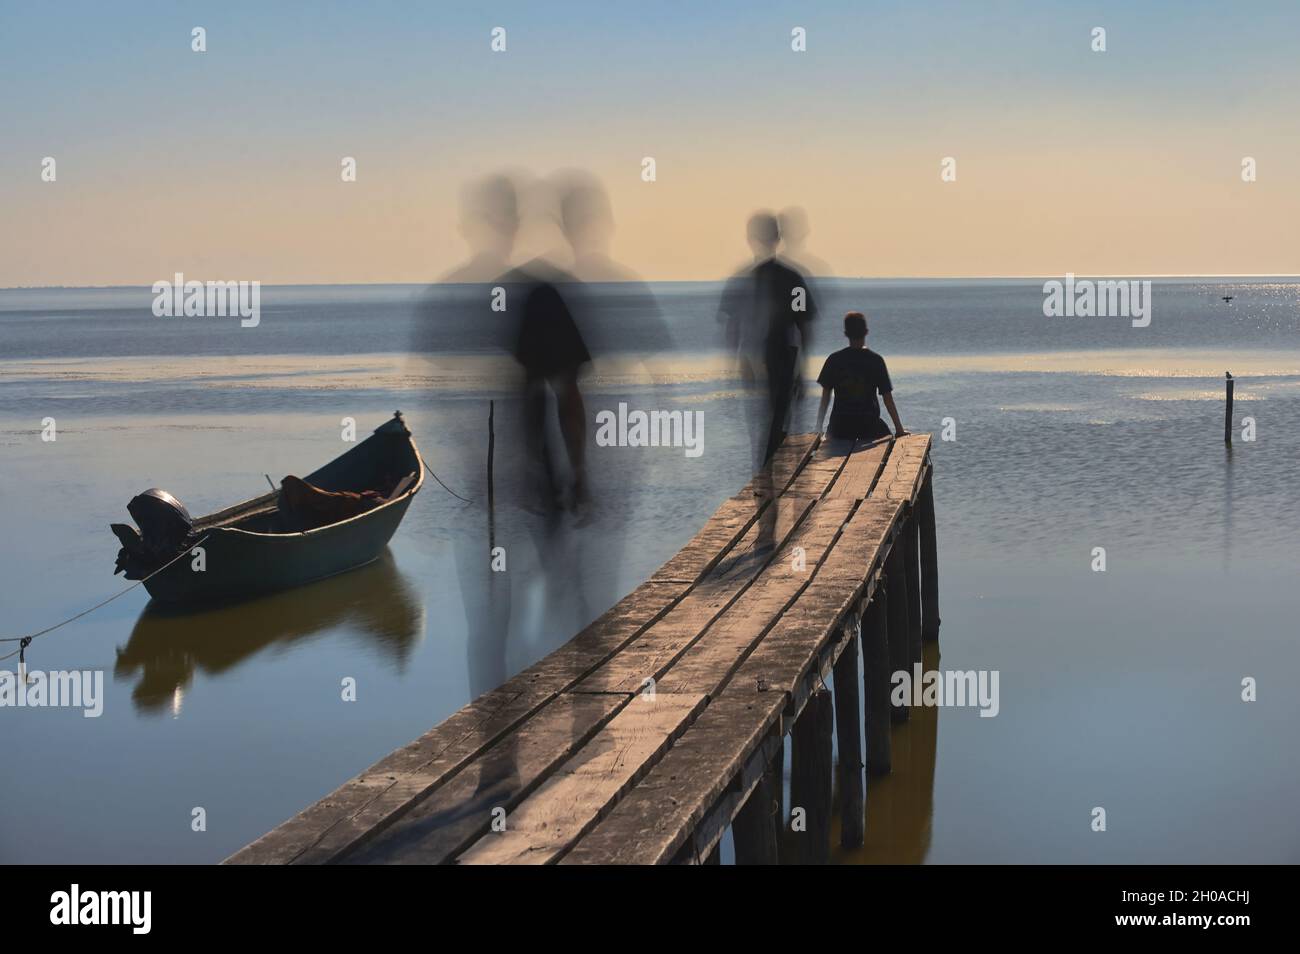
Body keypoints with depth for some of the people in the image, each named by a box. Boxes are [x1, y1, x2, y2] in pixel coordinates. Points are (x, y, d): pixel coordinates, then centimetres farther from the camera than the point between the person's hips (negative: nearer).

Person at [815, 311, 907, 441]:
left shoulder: (834, 360, -1)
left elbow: (825, 397, 1)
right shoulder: (876, 360, -4)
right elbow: (887, 397, -4)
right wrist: (899, 428, 2)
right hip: (869, 423, -2)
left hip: (840, 425, 2)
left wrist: (818, 428, 8)